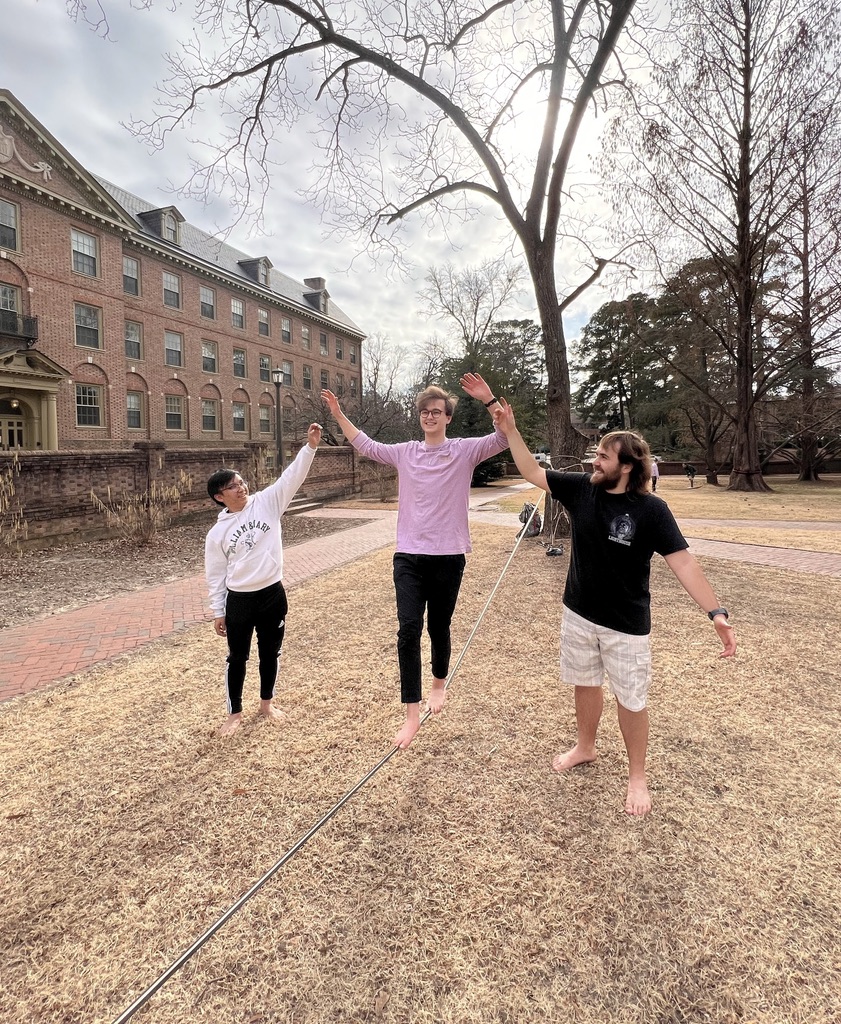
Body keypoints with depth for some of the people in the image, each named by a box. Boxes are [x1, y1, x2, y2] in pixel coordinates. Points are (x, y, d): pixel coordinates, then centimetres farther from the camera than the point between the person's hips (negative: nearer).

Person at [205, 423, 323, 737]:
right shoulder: (217, 532, -3)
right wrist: (217, 612, 3)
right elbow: (215, 575, 2)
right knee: (237, 658, 12)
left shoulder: (267, 503, -3)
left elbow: (292, 476, -12)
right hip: (238, 600, -1)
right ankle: (234, 713, 31)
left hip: (273, 594, 1)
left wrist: (310, 446, -24)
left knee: (270, 653, 16)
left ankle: (267, 703, 37)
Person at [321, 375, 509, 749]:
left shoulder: (465, 450, -2)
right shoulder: (405, 452, 8)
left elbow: (504, 438, -14)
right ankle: (412, 713, 4)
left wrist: (489, 401, -27)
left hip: (448, 557, -2)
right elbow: (365, 445, 20)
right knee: (408, 630, -6)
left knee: (439, 628, 13)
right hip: (408, 556, 2)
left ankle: (439, 683, 42)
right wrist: (338, 414, 15)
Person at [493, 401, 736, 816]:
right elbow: (532, 472, 0)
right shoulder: (580, 488, -6)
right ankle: (585, 747, 47)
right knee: (585, 684, 22)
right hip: (578, 615, 4)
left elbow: (682, 562, -18)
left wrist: (716, 612, -26)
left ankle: (637, 776, 33)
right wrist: (510, 429, -6)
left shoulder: (651, 510, -17)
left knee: (631, 700, 10)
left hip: (625, 625, -4)